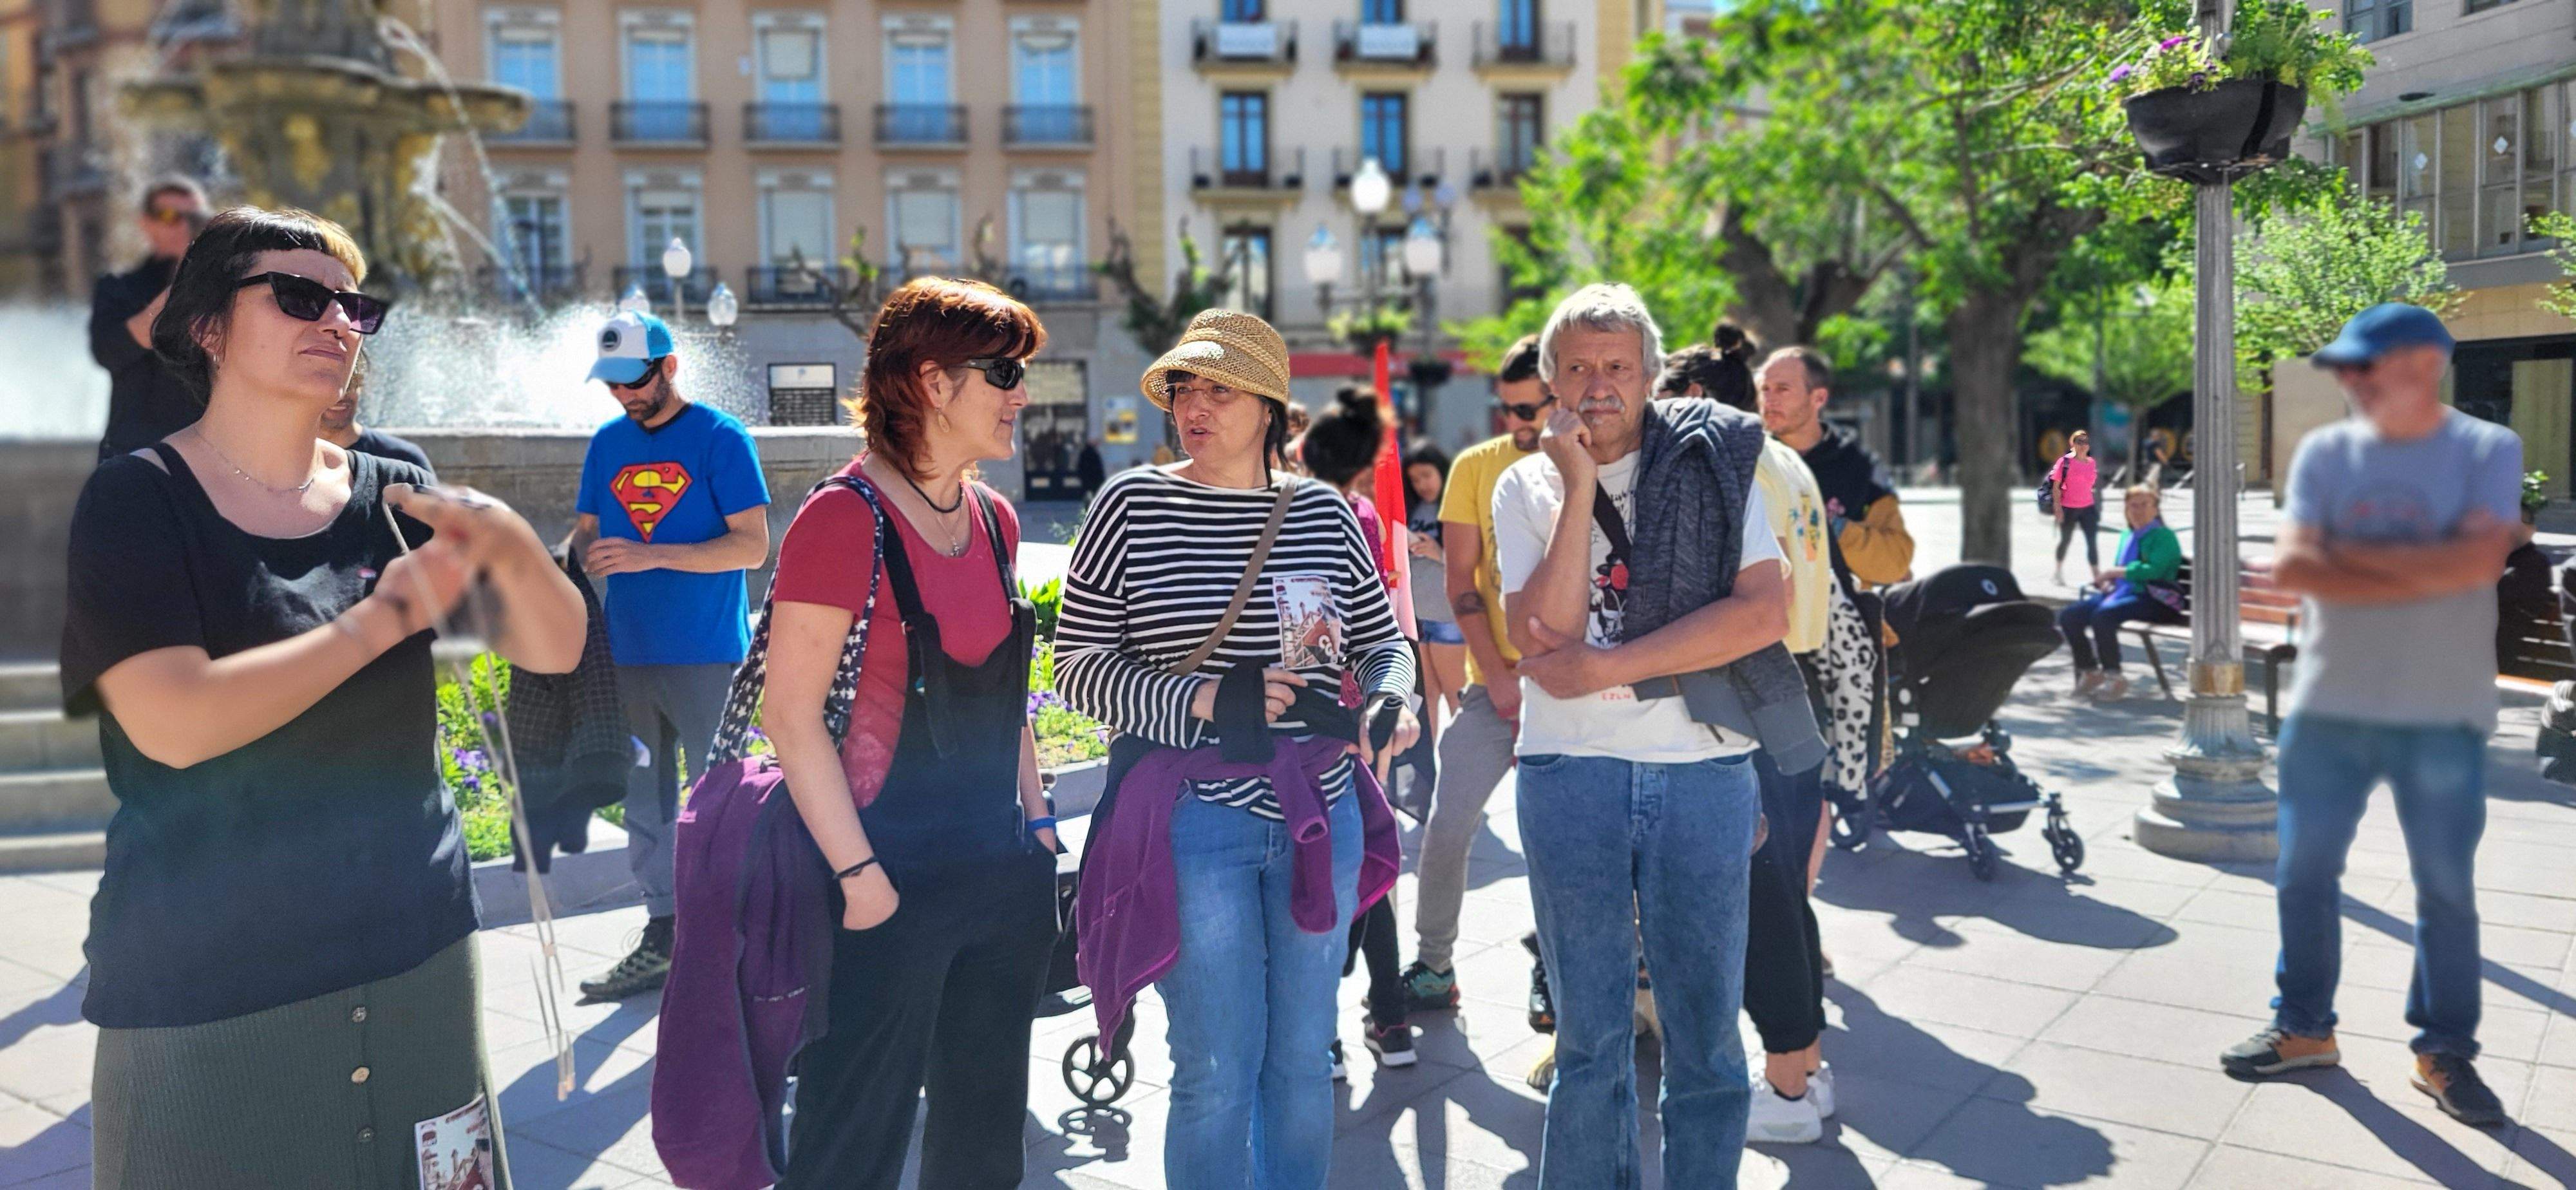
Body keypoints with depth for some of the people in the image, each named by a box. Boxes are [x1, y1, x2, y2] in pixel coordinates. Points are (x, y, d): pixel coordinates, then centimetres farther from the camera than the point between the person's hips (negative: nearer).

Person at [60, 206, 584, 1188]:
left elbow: (555, 650, -4)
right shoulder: (136, 500, -8)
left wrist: (513, 547, -24)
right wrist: (384, 618, -16)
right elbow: (175, 723, -22)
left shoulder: (394, 494, 2)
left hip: (415, 958, 4)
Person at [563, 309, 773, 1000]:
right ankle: (661, 937, 22)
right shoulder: (608, 443, 12)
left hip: (705, 657, -6)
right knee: (645, 806, 12)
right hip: (628, 653, 6)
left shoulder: (721, 438, -6)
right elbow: (585, 530, 16)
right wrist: (570, 555, -8)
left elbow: (753, 545, -12)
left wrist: (650, 556, -20)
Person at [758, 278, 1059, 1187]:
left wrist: (1036, 818, 13)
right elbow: (792, 715, -17)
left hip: (1004, 872, 7)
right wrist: (860, 875, -18)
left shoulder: (993, 518, 8)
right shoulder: (845, 519, -15)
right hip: (894, 881, -7)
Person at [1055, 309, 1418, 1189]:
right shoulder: (1133, 505, -4)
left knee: (1303, 1060, 15)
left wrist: (1389, 700, -8)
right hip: (1195, 822, -3)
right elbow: (1080, 666, -6)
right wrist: (1206, 702, -18)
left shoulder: (1323, 512, 4)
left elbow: (1383, 641, 14)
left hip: (1321, 818, 3)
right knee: (1217, 1072, 3)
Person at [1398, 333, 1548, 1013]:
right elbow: (1459, 581, 1)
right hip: (1496, 682, 1)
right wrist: (1497, 673, -9)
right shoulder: (1476, 467, 3)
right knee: (1448, 825, -2)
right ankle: (1433, 967, 15)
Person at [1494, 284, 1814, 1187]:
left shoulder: (1713, 462, 3)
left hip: (1704, 771, 0)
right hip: (1571, 773, 1)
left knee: (1705, 1032, 8)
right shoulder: (1527, 487, 6)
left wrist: (1605, 667, -12)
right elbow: (1544, 637, -9)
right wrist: (1580, 488, -12)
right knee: (1589, 1034, 9)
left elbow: (1765, 612, -10)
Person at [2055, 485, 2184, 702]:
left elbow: (2153, 570, -16)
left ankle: (2114, 678, -24)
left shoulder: (2165, 537, -1)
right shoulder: (2127, 537, 23)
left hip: (2152, 600, -8)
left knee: (2103, 615, -36)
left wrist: (2114, 572, -16)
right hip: (2119, 592, 8)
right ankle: (2089, 671, -1)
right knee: (2068, 616, -13)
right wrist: (2107, 580, 6)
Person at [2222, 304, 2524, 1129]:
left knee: (2447, 889, 8)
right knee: (2305, 875, 9)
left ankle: (2445, 1051, 23)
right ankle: (2304, 1029, 25)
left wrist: (2351, 555, -12)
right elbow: (2290, 569, -9)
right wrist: (2428, 573, -14)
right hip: (2328, 709, 3)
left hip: (2443, 716, -2)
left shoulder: (2490, 451, -4)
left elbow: (2478, 560, -19)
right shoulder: (2323, 452, 2)